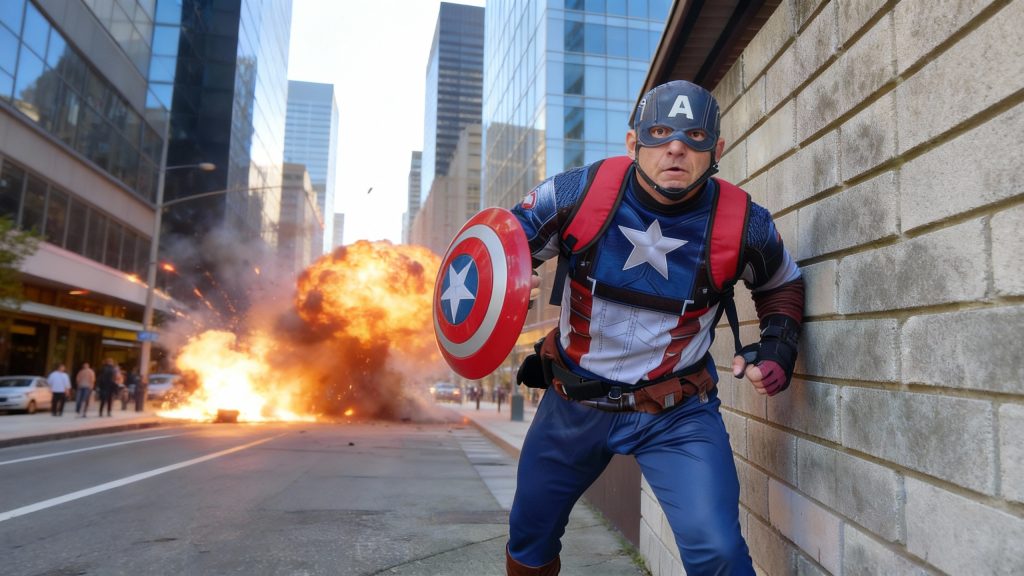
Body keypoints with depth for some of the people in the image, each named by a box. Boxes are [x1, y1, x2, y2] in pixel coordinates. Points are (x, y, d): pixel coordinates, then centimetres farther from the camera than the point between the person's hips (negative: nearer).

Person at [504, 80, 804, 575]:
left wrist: (778, 347, -7)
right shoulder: (579, 193, -17)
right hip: (572, 401, 2)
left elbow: (781, 283, 9)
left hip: (677, 414, -1)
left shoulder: (743, 224, -13)